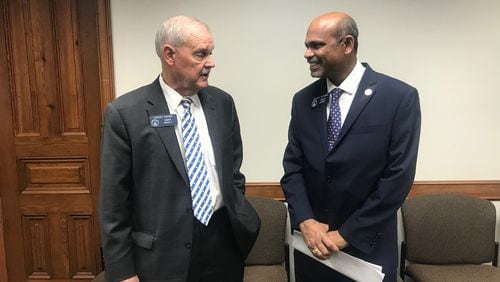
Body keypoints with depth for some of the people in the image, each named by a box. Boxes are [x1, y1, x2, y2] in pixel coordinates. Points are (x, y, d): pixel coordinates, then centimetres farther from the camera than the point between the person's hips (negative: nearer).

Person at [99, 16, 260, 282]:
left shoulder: (222, 102, 2)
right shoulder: (125, 112, -11)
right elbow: (113, 202, -9)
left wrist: (238, 218, 9)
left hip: (224, 243, 4)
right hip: (163, 254, -3)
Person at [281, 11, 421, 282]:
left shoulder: (400, 97, -11)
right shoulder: (303, 100, 1)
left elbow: (398, 177, -14)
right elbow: (292, 167, 2)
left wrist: (347, 234, -14)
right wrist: (305, 221, -11)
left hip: (366, 247, -3)